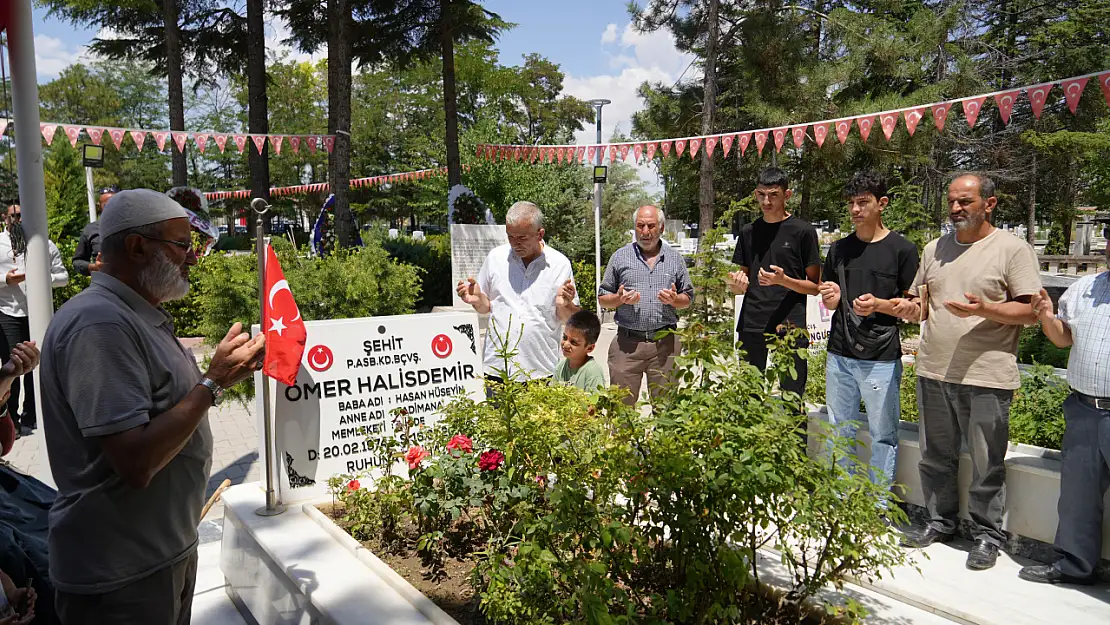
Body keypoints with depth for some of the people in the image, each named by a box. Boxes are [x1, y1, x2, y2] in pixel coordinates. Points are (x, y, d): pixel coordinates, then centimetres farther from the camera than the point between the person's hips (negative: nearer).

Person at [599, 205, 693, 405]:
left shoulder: (675, 259, 11)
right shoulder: (620, 257, 7)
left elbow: (688, 298, 15)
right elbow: (603, 298, 10)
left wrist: (674, 300, -7)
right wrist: (620, 299, -11)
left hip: (665, 343, 1)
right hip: (627, 342, -1)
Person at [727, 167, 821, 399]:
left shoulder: (803, 231, 0)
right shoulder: (748, 232, 13)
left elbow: (814, 287, 1)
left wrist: (783, 280, -17)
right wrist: (737, 283, -5)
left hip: (789, 327, -4)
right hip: (751, 327, 4)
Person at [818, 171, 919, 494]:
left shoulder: (902, 249, -3)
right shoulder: (840, 249, 10)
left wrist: (878, 305, -19)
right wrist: (831, 298, -7)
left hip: (881, 358, -4)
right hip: (840, 355, 5)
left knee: (883, 435, 3)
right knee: (840, 432, 13)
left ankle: (880, 507, 16)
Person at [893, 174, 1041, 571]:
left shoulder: (1013, 249, -3)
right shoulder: (935, 249, 14)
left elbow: (1032, 311, -7)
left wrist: (984, 309, -22)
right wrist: (910, 308, -2)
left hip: (986, 377, -5)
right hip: (934, 372, 5)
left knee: (986, 464, 4)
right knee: (936, 456, 15)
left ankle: (986, 534, 20)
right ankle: (940, 521, 31)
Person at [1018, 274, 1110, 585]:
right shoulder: (1083, 287, 10)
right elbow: (1064, 336, 19)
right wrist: (1048, 318, -2)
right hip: (1083, 410, 5)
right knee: (1077, 490, 14)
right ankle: (1074, 563, 28)